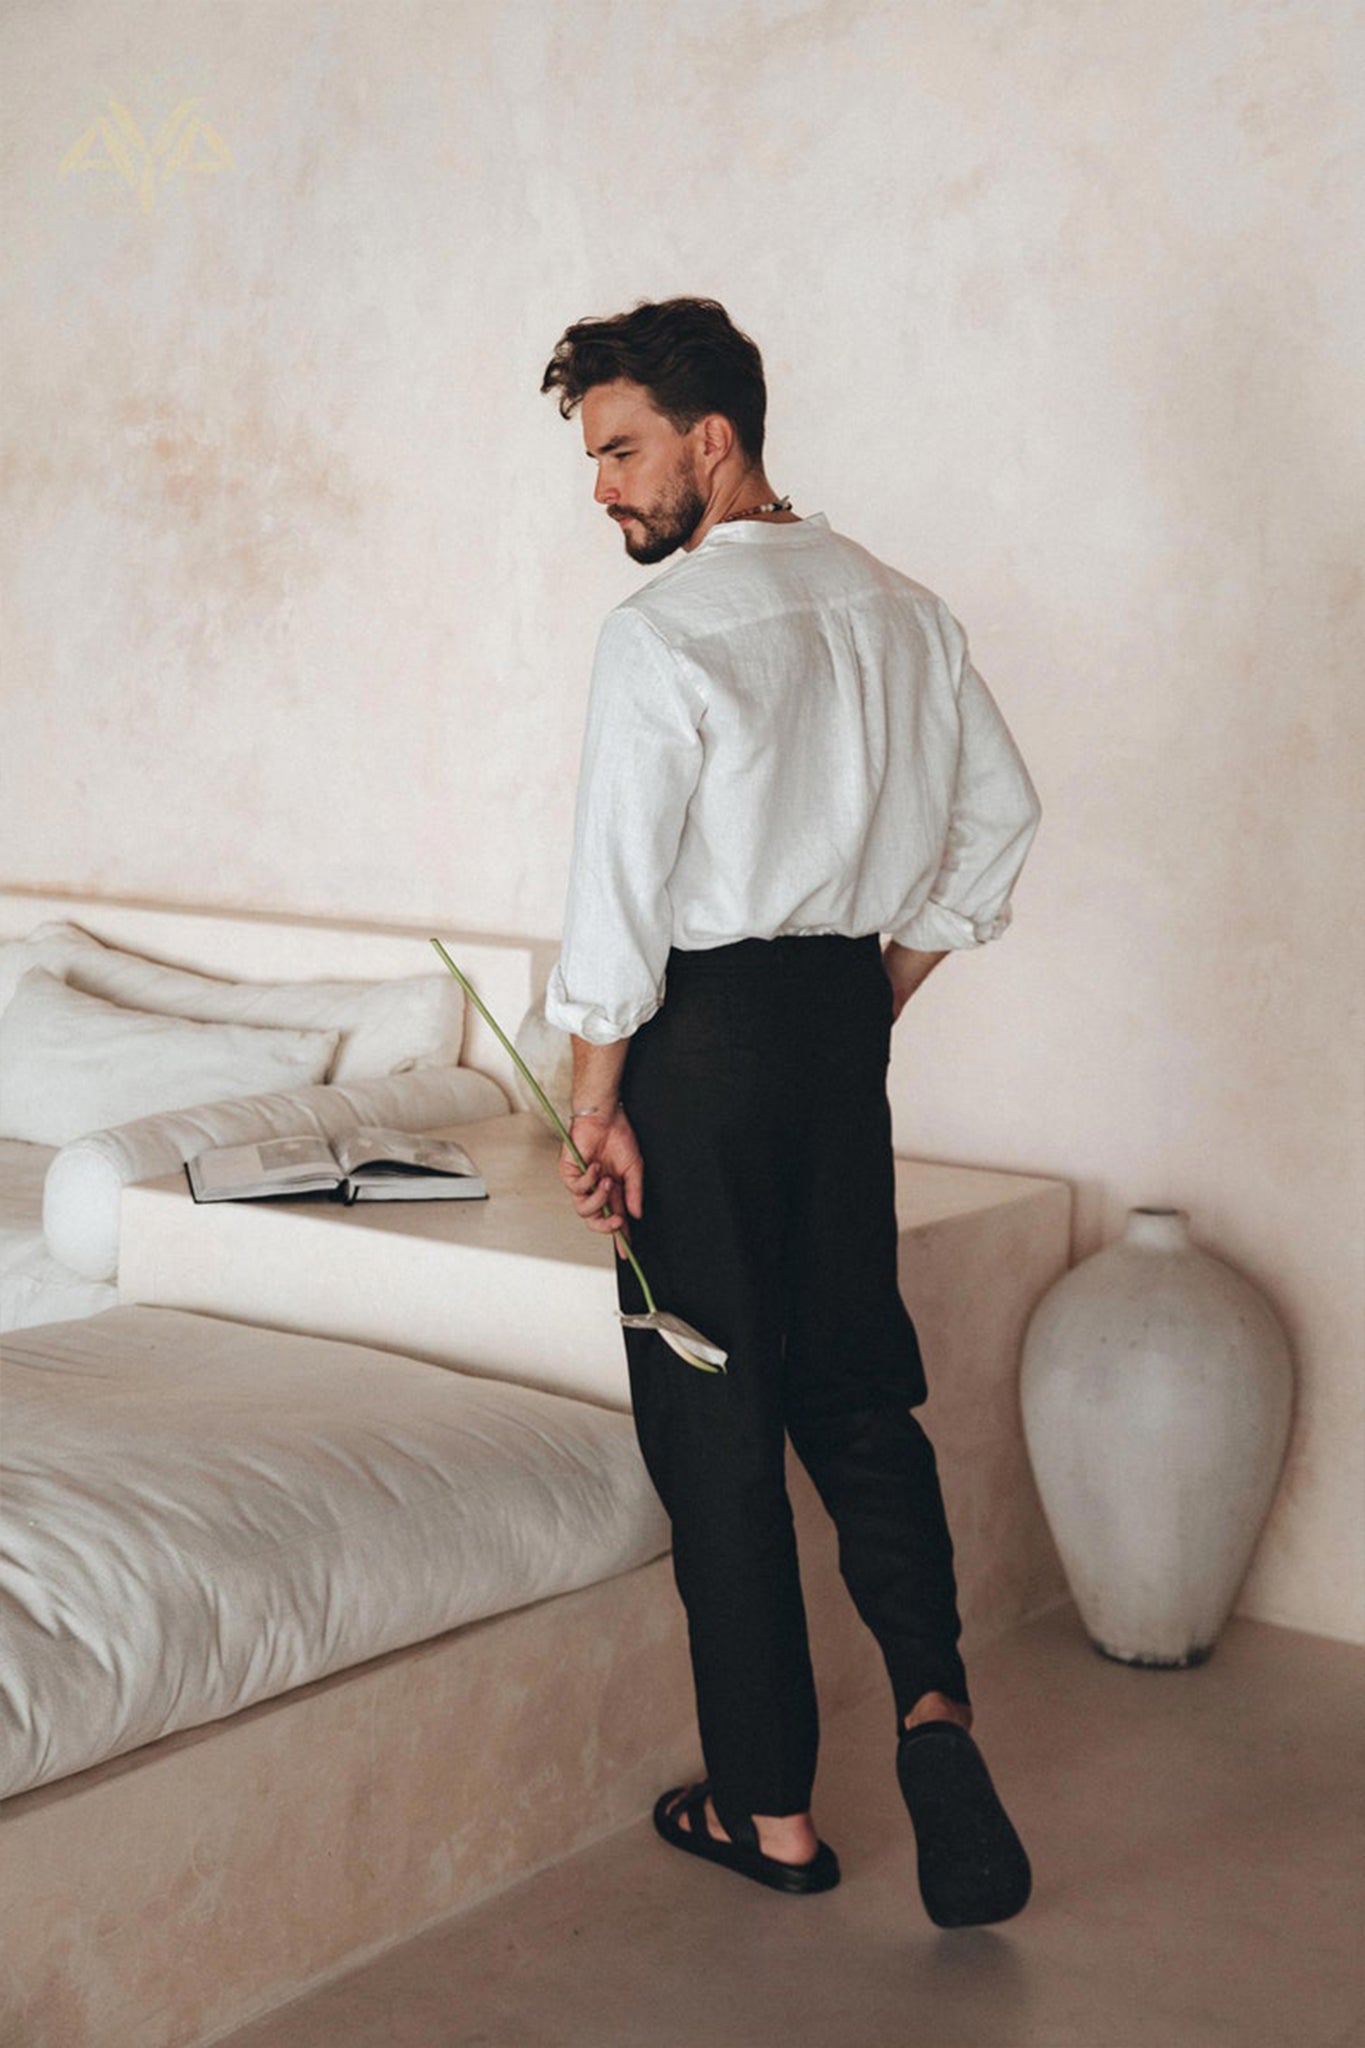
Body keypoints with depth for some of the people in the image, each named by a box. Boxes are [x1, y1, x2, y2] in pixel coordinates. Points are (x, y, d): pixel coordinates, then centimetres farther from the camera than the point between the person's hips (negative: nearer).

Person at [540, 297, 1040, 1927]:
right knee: (856, 1379, 17)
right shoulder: (898, 610, 8)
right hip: (845, 1019, 6)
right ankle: (931, 1691, -1)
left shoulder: (663, 633, -14)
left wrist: (597, 1106, -9)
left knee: (713, 1419, 5)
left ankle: (770, 1807, 14)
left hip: (707, 1031, -6)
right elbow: (999, 811, 15)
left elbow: (621, 892, -17)